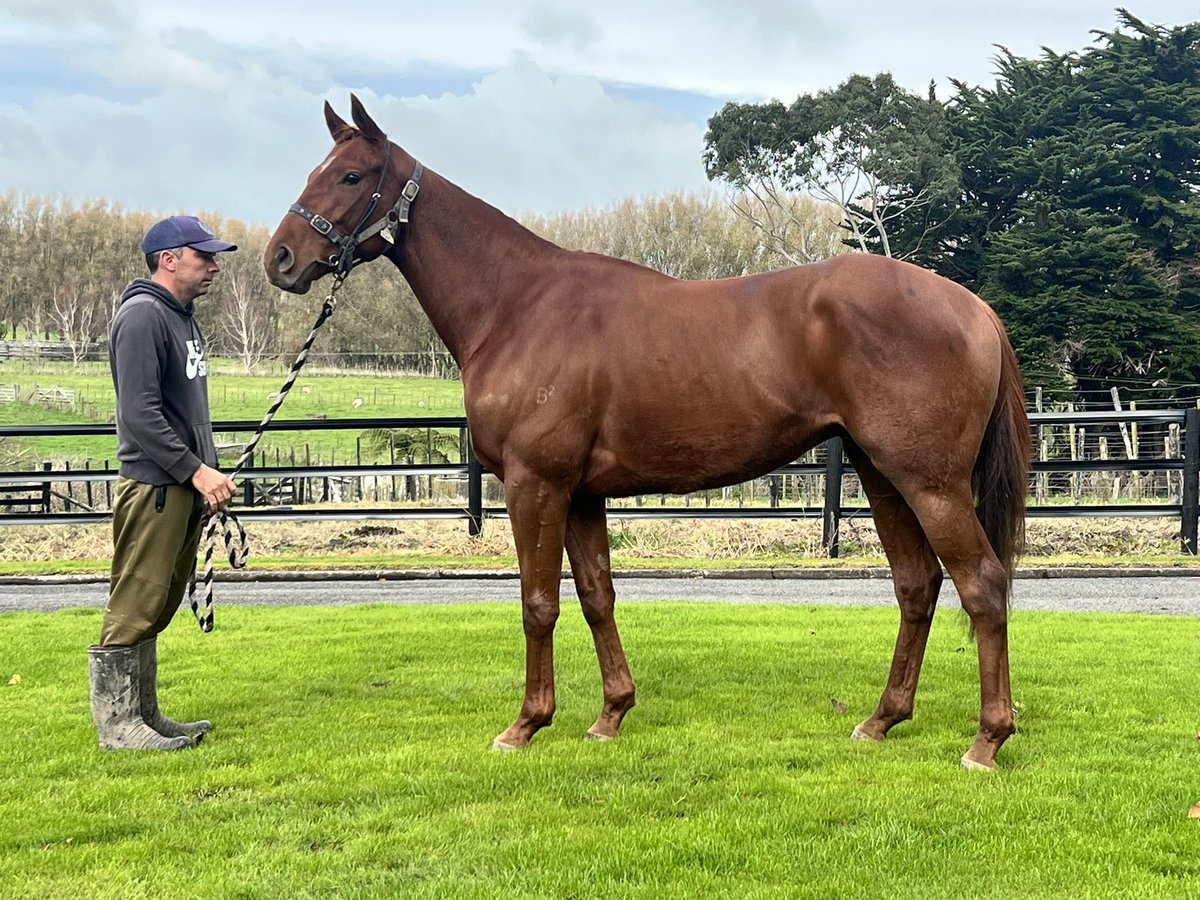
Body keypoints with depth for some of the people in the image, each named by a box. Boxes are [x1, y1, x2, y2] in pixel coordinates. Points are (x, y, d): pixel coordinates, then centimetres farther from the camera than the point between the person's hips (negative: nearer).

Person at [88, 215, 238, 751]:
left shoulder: (184, 316, 18)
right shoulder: (142, 315, -13)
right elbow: (140, 412, -20)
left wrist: (208, 475, 16)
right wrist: (196, 470, -21)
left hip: (185, 487, 10)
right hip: (153, 485, -10)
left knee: (157, 607, 14)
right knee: (134, 606, -5)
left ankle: (144, 715, 22)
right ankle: (116, 724, 0)